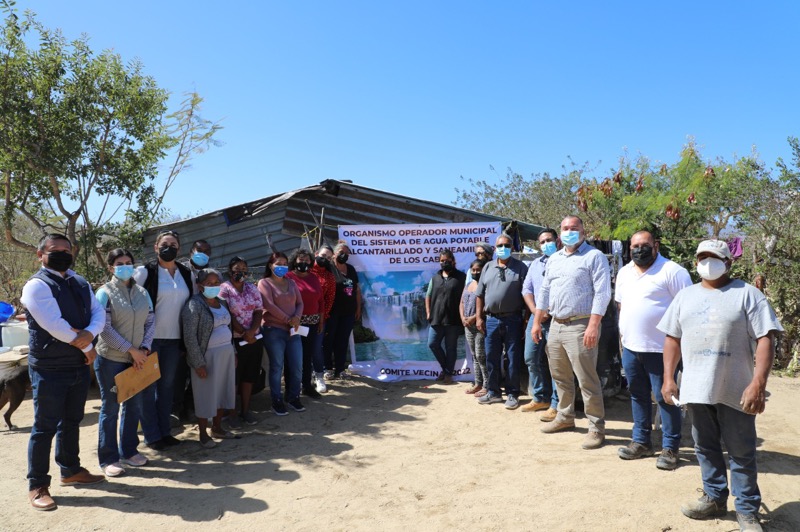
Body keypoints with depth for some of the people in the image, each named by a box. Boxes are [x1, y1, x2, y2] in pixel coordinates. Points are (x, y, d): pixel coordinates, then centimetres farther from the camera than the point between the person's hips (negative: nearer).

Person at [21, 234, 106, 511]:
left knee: (71, 421, 19)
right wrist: (87, 349, -14)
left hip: (79, 366, 7)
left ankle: (71, 470, 35)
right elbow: (55, 326, -23)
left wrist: (89, 333, -20)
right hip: (49, 369, -7)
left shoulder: (80, 283, 9)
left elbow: (99, 313, 2)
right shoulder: (36, 286, -14)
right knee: (45, 427, 2)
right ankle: (37, 486, 15)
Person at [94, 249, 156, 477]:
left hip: (138, 359, 5)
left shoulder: (142, 292, 6)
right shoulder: (105, 292, -8)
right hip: (111, 359, -5)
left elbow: (151, 322, 6)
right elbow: (105, 328, -14)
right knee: (110, 408, 3)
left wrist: (144, 349, -7)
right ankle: (108, 459, 14)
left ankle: (128, 451, 27)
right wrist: (131, 350, -16)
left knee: (134, 405, 12)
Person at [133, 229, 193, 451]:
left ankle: (164, 431, 23)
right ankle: (152, 436, 13)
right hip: (150, 337, -4)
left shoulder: (186, 274, 8)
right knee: (149, 387, 4)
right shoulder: (145, 271, -6)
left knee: (168, 386, 12)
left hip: (174, 339, 4)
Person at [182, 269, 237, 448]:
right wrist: (199, 363, -17)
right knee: (206, 394, 4)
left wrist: (233, 352, 15)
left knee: (223, 391, 14)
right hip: (207, 355, -7)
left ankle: (217, 428, 29)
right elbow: (190, 337, -16)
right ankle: (203, 434, 18)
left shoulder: (222, 303, 10)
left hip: (226, 353, 7)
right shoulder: (194, 305, -13)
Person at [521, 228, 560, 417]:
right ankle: (540, 398, 23)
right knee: (531, 358, 10)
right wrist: (535, 311, -2)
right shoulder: (536, 264, 18)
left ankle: (556, 405, 2)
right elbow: (527, 289, 14)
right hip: (536, 317, 7)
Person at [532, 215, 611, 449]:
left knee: (587, 379, -5)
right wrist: (537, 322, 14)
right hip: (556, 325, 7)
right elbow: (544, 292, 19)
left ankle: (597, 427, 6)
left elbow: (602, 293, -14)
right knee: (560, 376, 16)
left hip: (580, 326, -7)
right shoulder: (554, 259, 16)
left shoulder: (594, 257, -6)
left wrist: (593, 326, -22)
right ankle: (565, 417, 31)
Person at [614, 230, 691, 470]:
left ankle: (670, 448, 14)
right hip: (630, 347, 7)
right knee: (638, 395, 16)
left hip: (660, 349, -7)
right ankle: (641, 441, 28)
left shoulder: (672, 271, -9)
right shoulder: (624, 273, 13)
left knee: (665, 398, 1)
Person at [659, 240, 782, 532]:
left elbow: (765, 339, -10)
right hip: (696, 388, 4)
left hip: (735, 390, -4)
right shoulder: (685, 295, 10)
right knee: (706, 448, 16)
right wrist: (668, 379, 5)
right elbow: (673, 338, 12)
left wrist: (758, 383, -20)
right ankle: (715, 499, 31)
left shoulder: (747, 294, -4)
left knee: (742, 453, 7)